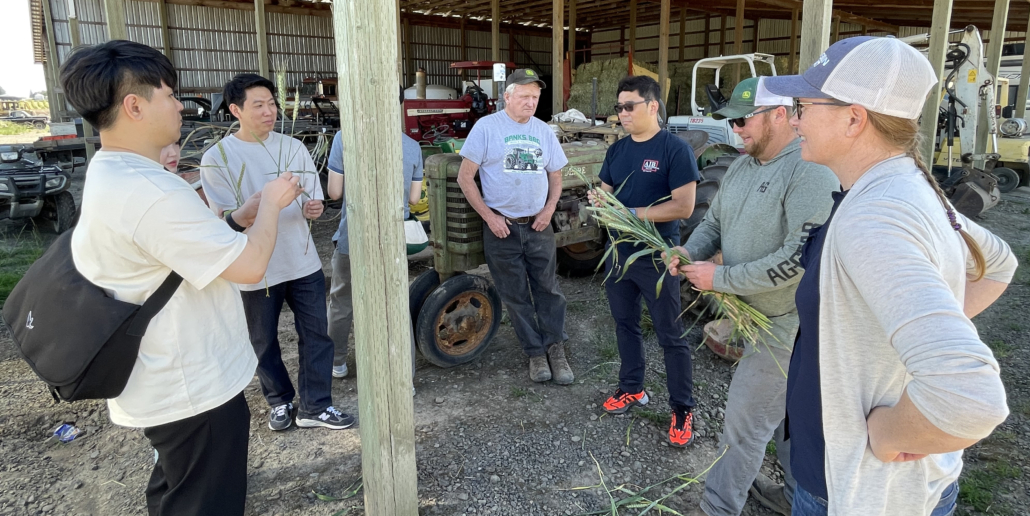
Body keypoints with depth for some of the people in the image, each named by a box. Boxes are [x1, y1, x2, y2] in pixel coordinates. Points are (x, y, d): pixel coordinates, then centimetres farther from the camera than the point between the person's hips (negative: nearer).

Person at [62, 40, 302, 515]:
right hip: (194, 391, -10)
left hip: (163, 383, 10)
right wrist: (271, 203, -8)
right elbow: (250, 265, -25)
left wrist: (239, 218, 7)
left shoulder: (109, 175, 7)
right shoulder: (149, 191, -28)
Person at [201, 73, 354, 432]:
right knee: (264, 342, 13)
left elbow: (314, 198, 6)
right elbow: (226, 218, -11)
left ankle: (315, 406, 19)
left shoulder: (293, 147, 3)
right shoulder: (217, 158, -7)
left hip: (303, 262, 3)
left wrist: (313, 207, -19)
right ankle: (280, 401, 34)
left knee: (316, 334, 5)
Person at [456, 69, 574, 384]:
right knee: (516, 296, 6)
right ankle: (535, 353, 19)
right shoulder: (487, 127, -6)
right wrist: (489, 216, -12)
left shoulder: (543, 131, 8)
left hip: (538, 226, 3)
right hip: (501, 228, -3)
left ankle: (556, 350, 17)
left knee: (548, 290, 6)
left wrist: (549, 209, -1)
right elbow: (465, 177, -7)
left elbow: (555, 176, 16)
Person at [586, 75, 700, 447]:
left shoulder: (675, 149, -13)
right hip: (618, 253, 7)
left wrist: (633, 213, -22)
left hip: (656, 257, -7)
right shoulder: (617, 150, 9)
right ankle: (632, 389, 35)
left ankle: (683, 409, 15)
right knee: (625, 325, 18)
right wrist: (599, 200, -10)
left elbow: (683, 206, -19)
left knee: (670, 335, 3)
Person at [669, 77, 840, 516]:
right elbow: (713, 223, 15)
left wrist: (721, 278, -23)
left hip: (787, 323, -9)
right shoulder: (740, 168, 6)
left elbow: (799, 258, -29)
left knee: (744, 425, 0)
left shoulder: (810, 172, -23)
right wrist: (689, 253, -7)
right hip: (758, 315, 9)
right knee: (788, 412, 23)